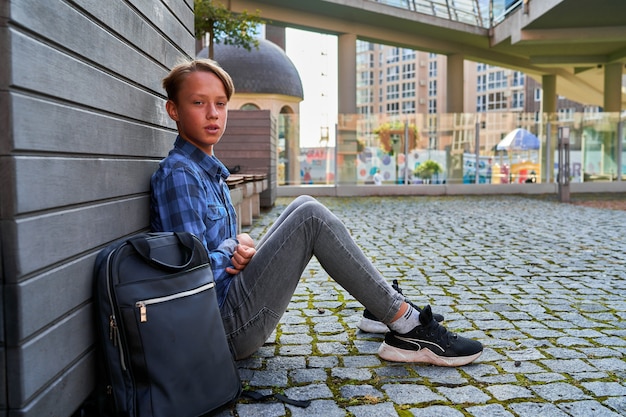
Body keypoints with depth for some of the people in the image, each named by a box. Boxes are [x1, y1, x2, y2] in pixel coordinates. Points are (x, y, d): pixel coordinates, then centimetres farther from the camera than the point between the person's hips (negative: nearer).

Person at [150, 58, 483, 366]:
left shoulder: (209, 170, 14)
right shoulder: (178, 175, -15)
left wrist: (243, 243, -3)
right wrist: (234, 246, -5)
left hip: (234, 315, 10)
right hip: (228, 323, -9)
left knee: (304, 208, 7)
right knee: (311, 217, -18)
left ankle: (384, 307, 8)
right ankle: (408, 326, -11)